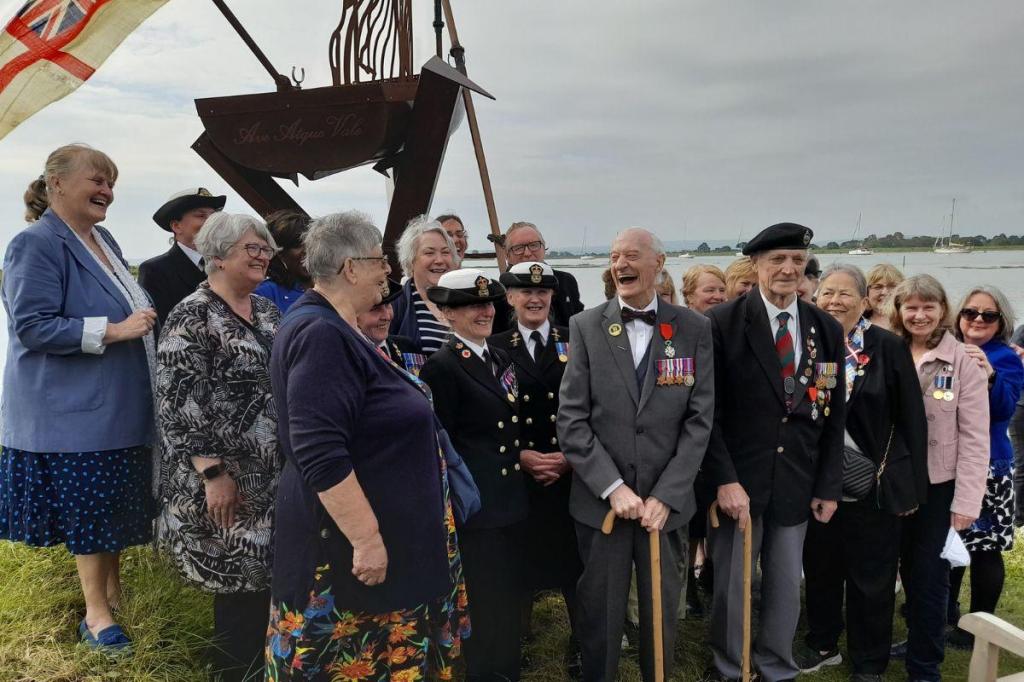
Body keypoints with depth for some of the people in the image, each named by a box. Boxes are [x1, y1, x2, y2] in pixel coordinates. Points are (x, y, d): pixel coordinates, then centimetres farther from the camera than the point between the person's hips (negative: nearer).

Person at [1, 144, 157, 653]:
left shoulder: (103, 241, 11)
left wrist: (143, 320, 6)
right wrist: (113, 330, -23)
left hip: (118, 406, 8)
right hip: (73, 408, -8)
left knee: (115, 506, 16)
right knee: (89, 509, 2)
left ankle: (113, 590, 32)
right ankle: (96, 613, 18)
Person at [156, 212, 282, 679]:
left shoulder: (268, 311, 11)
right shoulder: (192, 317, -12)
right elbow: (178, 403, -17)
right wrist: (214, 474, -20)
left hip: (277, 474, 7)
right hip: (229, 480, -7)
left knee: (269, 572, 14)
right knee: (240, 578, 3)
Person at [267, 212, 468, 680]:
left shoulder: (334, 328, 9)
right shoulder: (320, 335, -23)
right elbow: (321, 457, -29)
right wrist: (366, 538, -25)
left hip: (383, 528, 10)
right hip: (347, 543, -10)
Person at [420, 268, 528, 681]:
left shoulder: (502, 359, 11)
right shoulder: (441, 367, -14)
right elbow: (441, 447, -15)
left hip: (510, 504, 8)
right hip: (475, 509, -8)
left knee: (510, 604, 19)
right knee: (486, 613, 4)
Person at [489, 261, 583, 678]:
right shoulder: (494, 348, 2)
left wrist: (572, 456, -10)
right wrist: (520, 456, -11)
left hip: (572, 473, 1)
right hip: (515, 474, 0)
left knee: (575, 560, 6)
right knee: (518, 561, 8)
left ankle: (582, 645, 24)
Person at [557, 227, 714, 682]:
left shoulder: (694, 329, 0)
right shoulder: (586, 326, -1)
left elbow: (699, 419, -3)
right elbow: (572, 419, -6)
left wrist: (666, 496, -10)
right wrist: (613, 488, -13)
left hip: (666, 502, 1)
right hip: (600, 501, 0)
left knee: (663, 611, 14)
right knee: (598, 612, 11)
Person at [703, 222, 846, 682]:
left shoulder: (827, 329, 5)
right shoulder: (724, 322, -8)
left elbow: (833, 416, 8)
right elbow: (708, 412, -10)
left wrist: (829, 486, 4)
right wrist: (724, 480, -16)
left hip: (797, 484, 4)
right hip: (739, 482, -3)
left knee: (787, 588, 14)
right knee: (732, 586, 9)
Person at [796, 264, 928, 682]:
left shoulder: (888, 347, -7)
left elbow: (911, 420, -5)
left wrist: (912, 486, -7)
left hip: (874, 486, -3)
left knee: (871, 579, 10)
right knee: (819, 569, 17)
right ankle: (822, 644, 38)